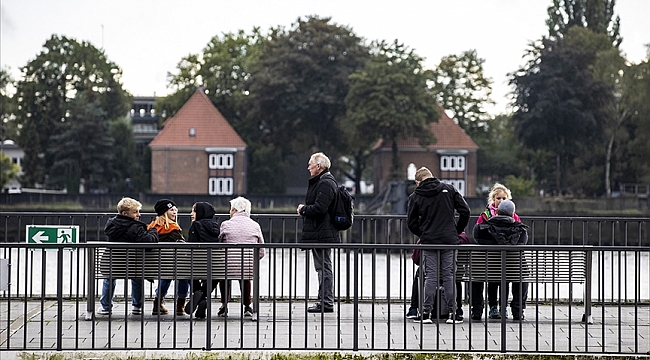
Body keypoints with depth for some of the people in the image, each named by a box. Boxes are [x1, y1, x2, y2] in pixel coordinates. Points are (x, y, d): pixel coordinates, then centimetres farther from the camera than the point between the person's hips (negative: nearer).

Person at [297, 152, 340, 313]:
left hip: (322, 234, -11)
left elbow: (319, 208, -25)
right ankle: (324, 302, 17)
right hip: (319, 233, 11)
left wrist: (303, 209, -8)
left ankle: (327, 303, -5)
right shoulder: (320, 182, 19)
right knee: (322, 267, 13)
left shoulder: (325, 183, -16)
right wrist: (304, 210, 6)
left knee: (324, 267, -7)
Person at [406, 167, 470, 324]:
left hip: (428, 240, -1)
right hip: (449, 240, 1)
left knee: (430, 277, 2)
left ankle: (426, 313, -1)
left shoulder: (416, 196, 2)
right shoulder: (449, 189, 4)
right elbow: (465, 211, 1)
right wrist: (458, 231, 13)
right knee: (449, 276, 4)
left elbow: (411, 222, 4)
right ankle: (452, 313, 4)